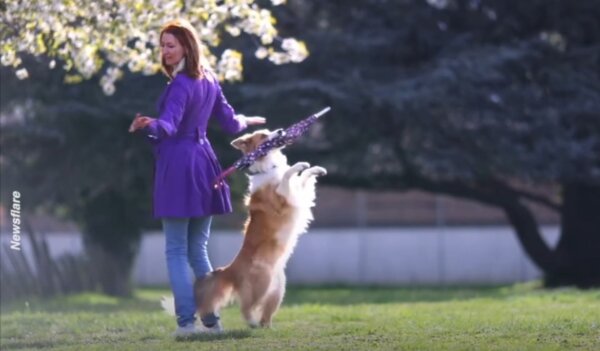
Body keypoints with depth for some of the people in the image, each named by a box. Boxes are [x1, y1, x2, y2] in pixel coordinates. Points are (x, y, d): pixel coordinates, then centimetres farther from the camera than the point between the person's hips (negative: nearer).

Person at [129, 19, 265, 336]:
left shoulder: (180, 85, -13)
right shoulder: (209, 80, 11)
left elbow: (169, 126, -27)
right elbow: (230, 122, 18)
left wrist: (148, 125, -48)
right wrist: (246, 121, 40)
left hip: (178, 167, -8)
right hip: (204, 165, 8)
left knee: (176, 251, -3)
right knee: (198, 251, 14)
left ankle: (187, 321, -8)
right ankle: (211, 319, 13)